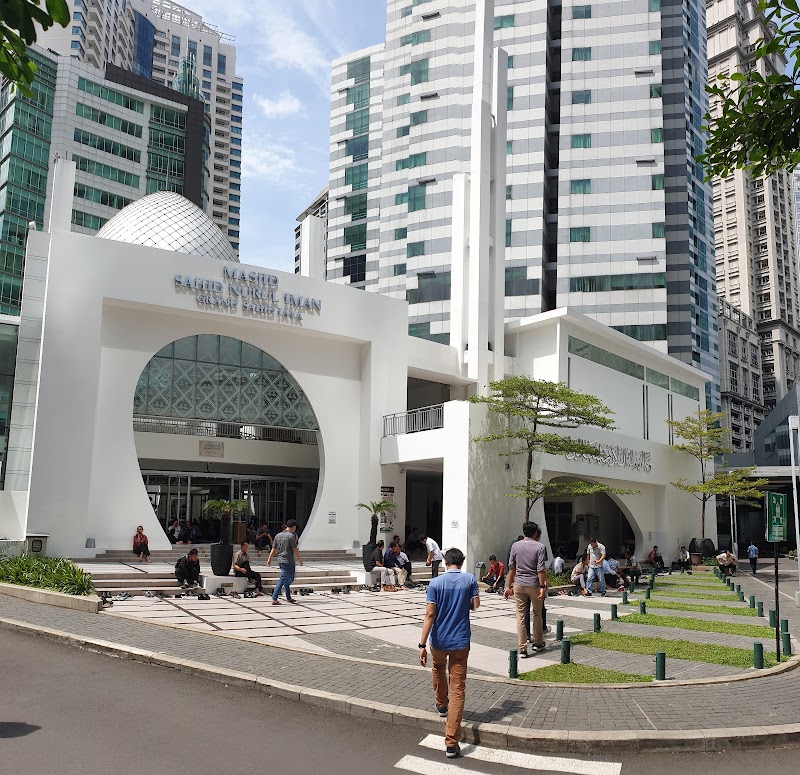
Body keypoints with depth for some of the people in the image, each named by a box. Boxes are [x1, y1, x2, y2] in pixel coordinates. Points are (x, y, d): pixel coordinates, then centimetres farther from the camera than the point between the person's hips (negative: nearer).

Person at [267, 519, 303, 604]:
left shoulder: (278, 535, 9)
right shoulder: (291, 536, -12)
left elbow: (273, 549, 10)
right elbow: (295, 549, -11)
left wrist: (269, 559, 12)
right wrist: (299, 559, 0)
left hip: (280, 561, 8)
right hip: (288, 561, -8)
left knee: (288, 579, 18)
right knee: (282, 580, -6)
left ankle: (289, 598, 26)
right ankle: (274, 599, -10)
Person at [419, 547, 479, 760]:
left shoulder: (436, 583, -8)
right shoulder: (470, 580, -4)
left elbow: (429, 615, -13)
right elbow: (475, 605, 6)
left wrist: (422, 645, -12)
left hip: (439, 641, 0)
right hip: (460, 642, 0)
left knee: (438, 669, 32)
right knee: (457, 690, 0)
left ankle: (441, 705, 53)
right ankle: (451, 742, -6)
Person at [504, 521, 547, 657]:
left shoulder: (515, 546, 3)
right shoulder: (539, 547, -6)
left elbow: (511, 568, 6)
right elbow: (540, 569, -11)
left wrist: (509, 586, 13)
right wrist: (543, 587, -7)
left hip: (518, 584, 2)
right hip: (534, 584, -2)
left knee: (520, 616, 3)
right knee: (537, 614, 17)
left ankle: (522, 649, 1)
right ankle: (537, 643, 30)